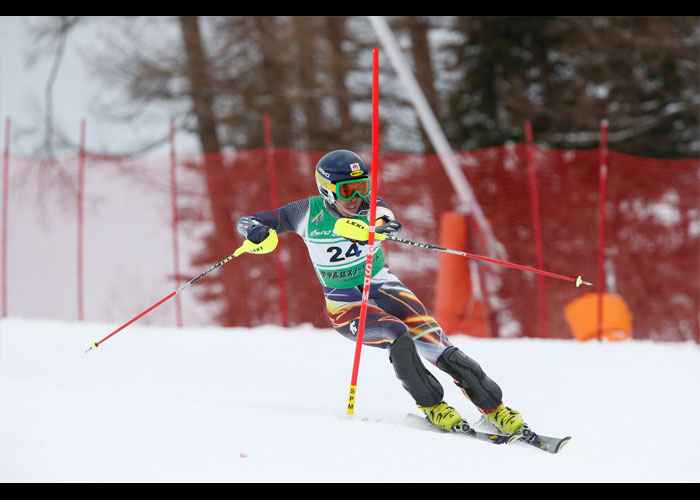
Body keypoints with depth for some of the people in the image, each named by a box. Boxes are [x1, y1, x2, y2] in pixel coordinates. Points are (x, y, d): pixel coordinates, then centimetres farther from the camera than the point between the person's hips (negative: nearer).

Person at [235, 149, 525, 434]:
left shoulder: (368, 205, -9)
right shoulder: (309, 213, -10)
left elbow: (387, 219, -34)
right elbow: (247, 222, -5)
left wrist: (381, 224, -59)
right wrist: (256, 231, -30)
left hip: (384, 288, 2)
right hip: (345, 306, -2)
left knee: (432, 340, -19)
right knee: (398, 337, -31)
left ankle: (494, 407, -12)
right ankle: (430, 405, -13)